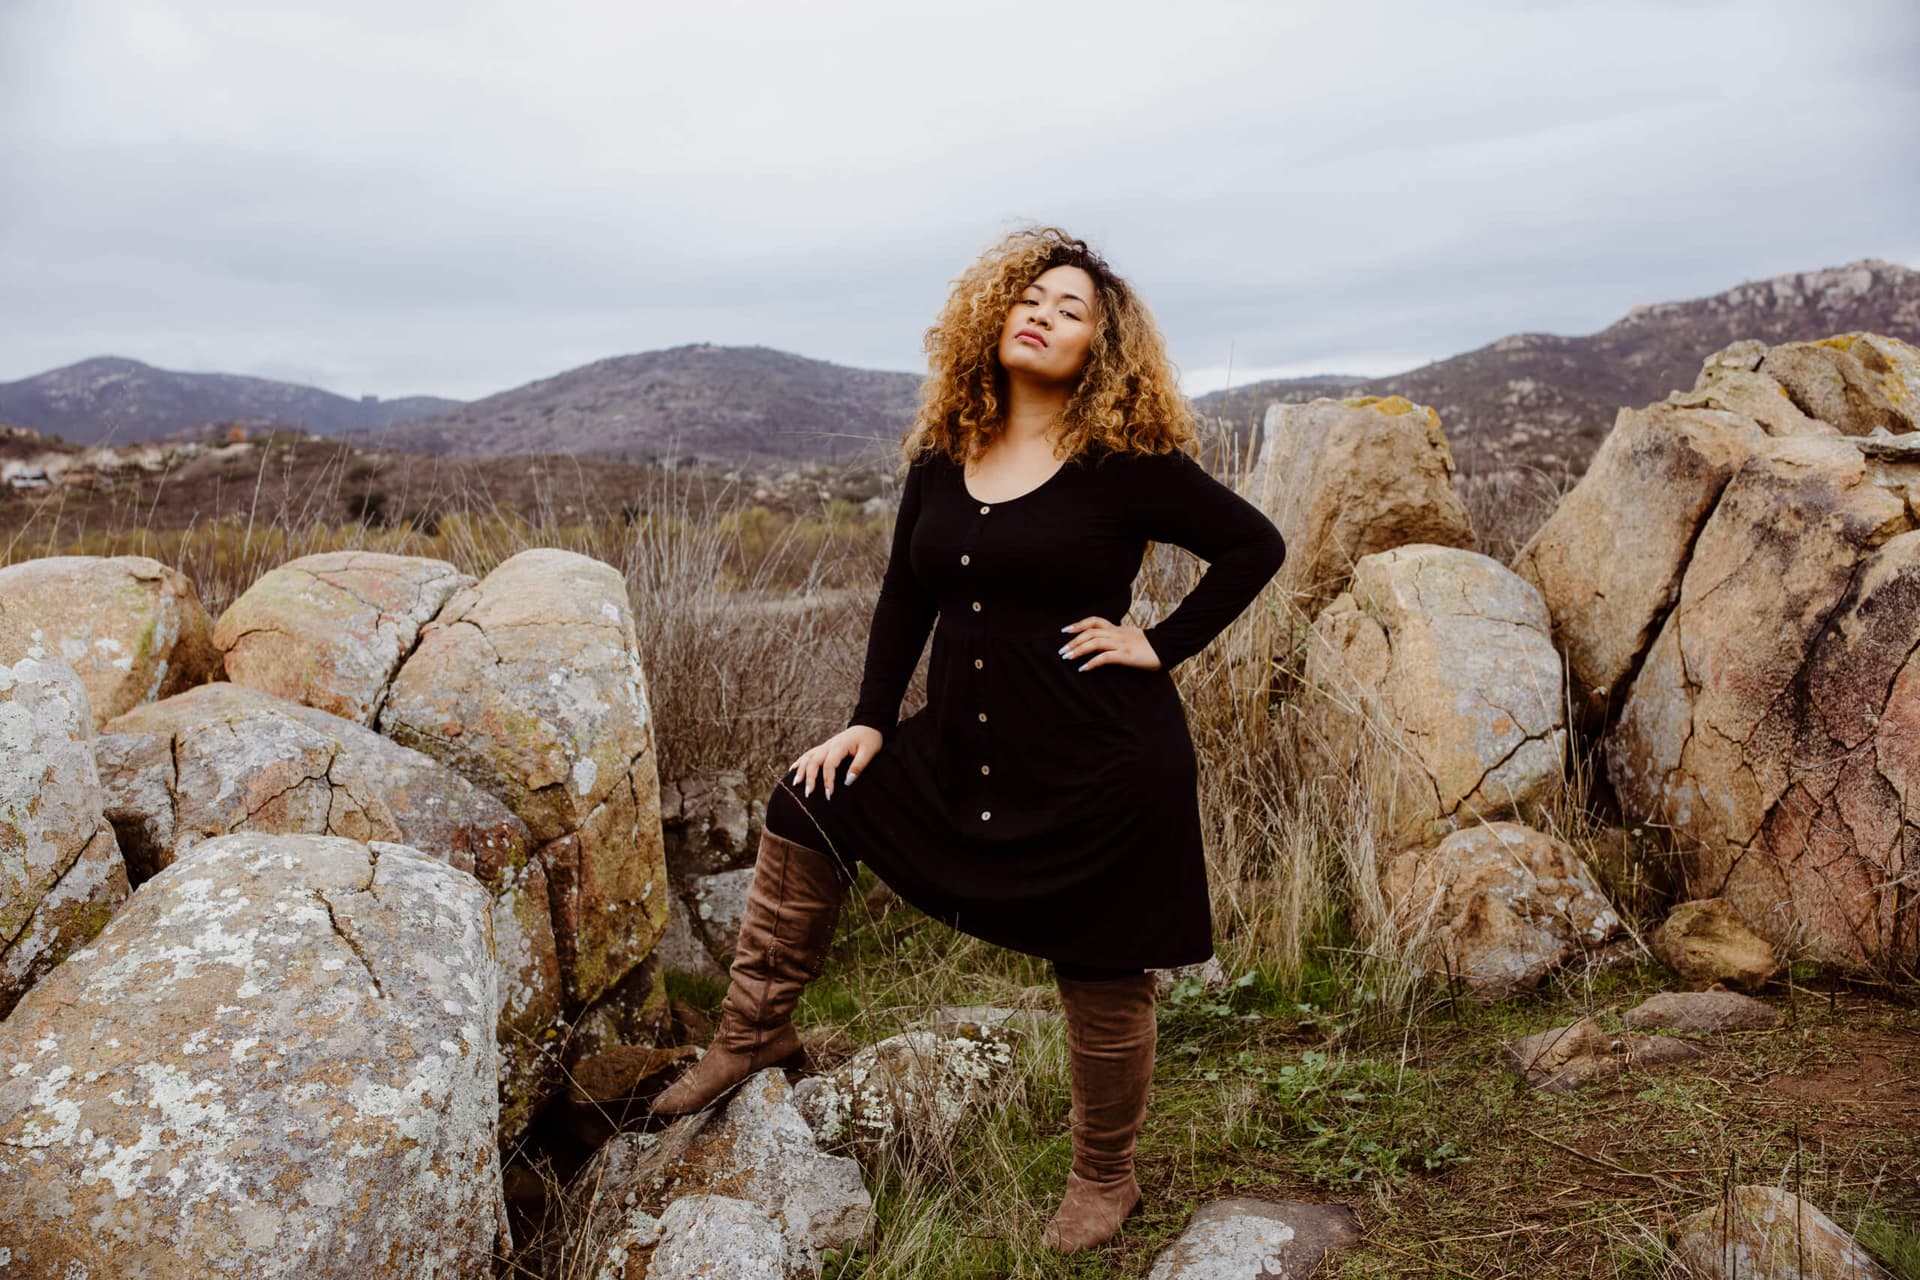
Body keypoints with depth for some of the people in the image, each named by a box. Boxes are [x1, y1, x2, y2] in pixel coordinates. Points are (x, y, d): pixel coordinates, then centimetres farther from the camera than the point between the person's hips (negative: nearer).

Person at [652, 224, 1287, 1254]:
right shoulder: (942, 457, 4)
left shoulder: (1126, 465, -10)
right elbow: (906, 595, 11)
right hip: (964, 750, 6)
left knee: (1101, 983, 8)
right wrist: (869, 721, 7)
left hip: (1099, 766, -5)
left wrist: (1163, 644, -10)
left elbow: (1255, 546, -4)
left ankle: (1104, 1179, 33)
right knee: (809, 809, 7)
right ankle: (755, 1033, 25)